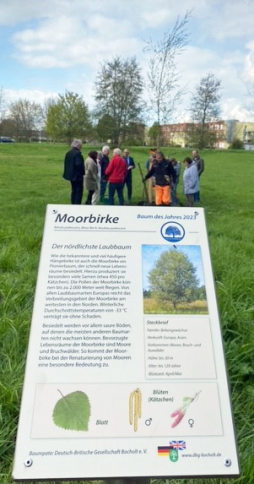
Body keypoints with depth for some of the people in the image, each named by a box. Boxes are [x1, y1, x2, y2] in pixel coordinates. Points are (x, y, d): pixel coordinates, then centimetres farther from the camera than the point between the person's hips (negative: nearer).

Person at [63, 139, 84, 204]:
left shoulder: (68, 153, 8)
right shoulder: (77, 153, -19)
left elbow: (66, 164, 12)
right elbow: (79, 164, -25)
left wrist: (69, 171, 16)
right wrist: (82, 172, -11)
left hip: (71, 175, 9)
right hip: (77, 175, -9)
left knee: (74, 190, 17)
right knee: (79, 191, -2)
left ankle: (73, 204, 22)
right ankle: (77, 205, -2)